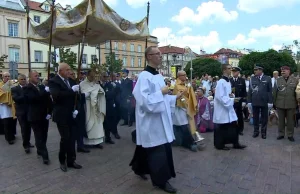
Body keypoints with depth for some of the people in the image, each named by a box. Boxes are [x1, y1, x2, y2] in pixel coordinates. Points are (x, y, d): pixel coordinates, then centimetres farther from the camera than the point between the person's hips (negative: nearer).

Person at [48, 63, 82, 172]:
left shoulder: (70, 81, 12)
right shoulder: (53, 81, -8)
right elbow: (56, 95, -26)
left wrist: (75, 109, -1)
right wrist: (72, 90, -24)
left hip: (70, 114, 6)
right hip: (61, 115, -6)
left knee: (72, 138, 7)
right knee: (65, 138, -3)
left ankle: (71, 161, 20)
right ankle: (62, 161, 18)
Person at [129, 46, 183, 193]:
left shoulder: (159, 76, 11)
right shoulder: (144, 76, -16)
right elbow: (144, 100, -26)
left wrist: (175, 97, 7)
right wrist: (161, 92, -19)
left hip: (161, 119, 9)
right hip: (151, 121, -9)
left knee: (148, 148, 20)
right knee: (157, 150, 1)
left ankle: (139, 168, 41)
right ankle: (161, 179, 19)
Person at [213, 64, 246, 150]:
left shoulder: (228, 81, 10)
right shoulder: (221, 82, -18)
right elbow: (220, 96, -23)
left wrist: (232, 95, -1)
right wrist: (231, 100, -17)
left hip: (229, 107, 9)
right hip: (222, 109, -9)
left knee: (234, 126, 12)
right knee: (222, 128, 3)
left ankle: (235, 143, 25)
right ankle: (219, 144, 18)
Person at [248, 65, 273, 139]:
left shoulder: (267, 78, 0)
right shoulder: (252, 79, 3)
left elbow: (270, 91, -1)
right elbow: (250, 91, 3)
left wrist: (270, 102, -5)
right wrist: (249, 101, -1)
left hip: (264, 102, -1)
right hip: (255, 102, 1)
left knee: (264, 118, 9)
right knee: (255, 117, 9)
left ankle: (263, 132, 21)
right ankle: (256, 131, 22)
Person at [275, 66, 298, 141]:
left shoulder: (295, 80, 3)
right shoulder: (278, 80, 4)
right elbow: (274, 92, 6)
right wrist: (274, 103, 5)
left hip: (291, 104, -1)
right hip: (280, 104, 1)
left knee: (290, 120, 7)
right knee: (281, 120, 9)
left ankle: (290, 135, 20)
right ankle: (281, 134, 21)